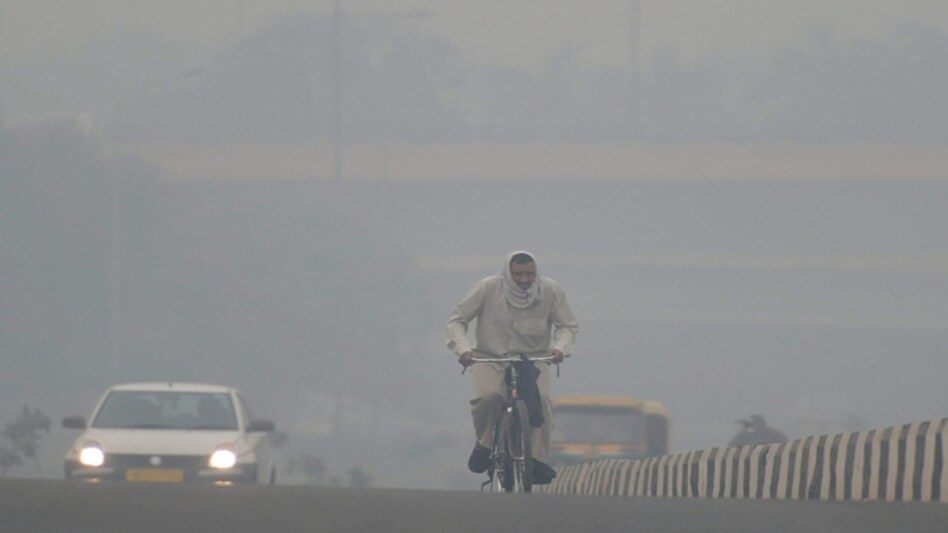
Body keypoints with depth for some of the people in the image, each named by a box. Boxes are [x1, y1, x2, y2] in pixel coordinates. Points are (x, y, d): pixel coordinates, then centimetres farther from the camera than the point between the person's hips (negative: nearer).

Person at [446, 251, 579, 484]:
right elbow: (457, 320, -2)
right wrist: (462, 348, -20)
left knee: (541, 401, -29)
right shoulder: (487, 288, -9)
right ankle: (484, 443, -3)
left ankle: (538, 459, -19)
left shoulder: (551, 291, -4)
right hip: (490, 359, -1)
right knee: (489, 397, -32)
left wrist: (560, 347, -16)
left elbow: (568, 325, 5)